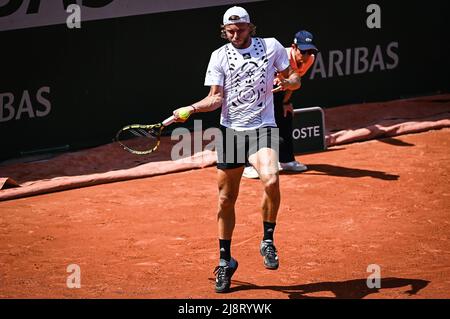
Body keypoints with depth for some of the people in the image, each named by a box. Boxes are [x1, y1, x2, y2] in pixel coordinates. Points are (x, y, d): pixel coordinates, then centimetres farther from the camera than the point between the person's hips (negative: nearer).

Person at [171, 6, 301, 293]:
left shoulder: (271, 46, 2)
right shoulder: (219, 56, 3)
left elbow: (294, 78, 10)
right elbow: (216, 98, 0)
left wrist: (288, 83, -13)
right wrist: (191, 109, -17)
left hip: (262, 128, -2)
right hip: (230, 131, 2)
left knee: (271, 180, -29)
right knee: (226, 199, 6)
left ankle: (268, 241, -9)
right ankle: (225, 261, 22)